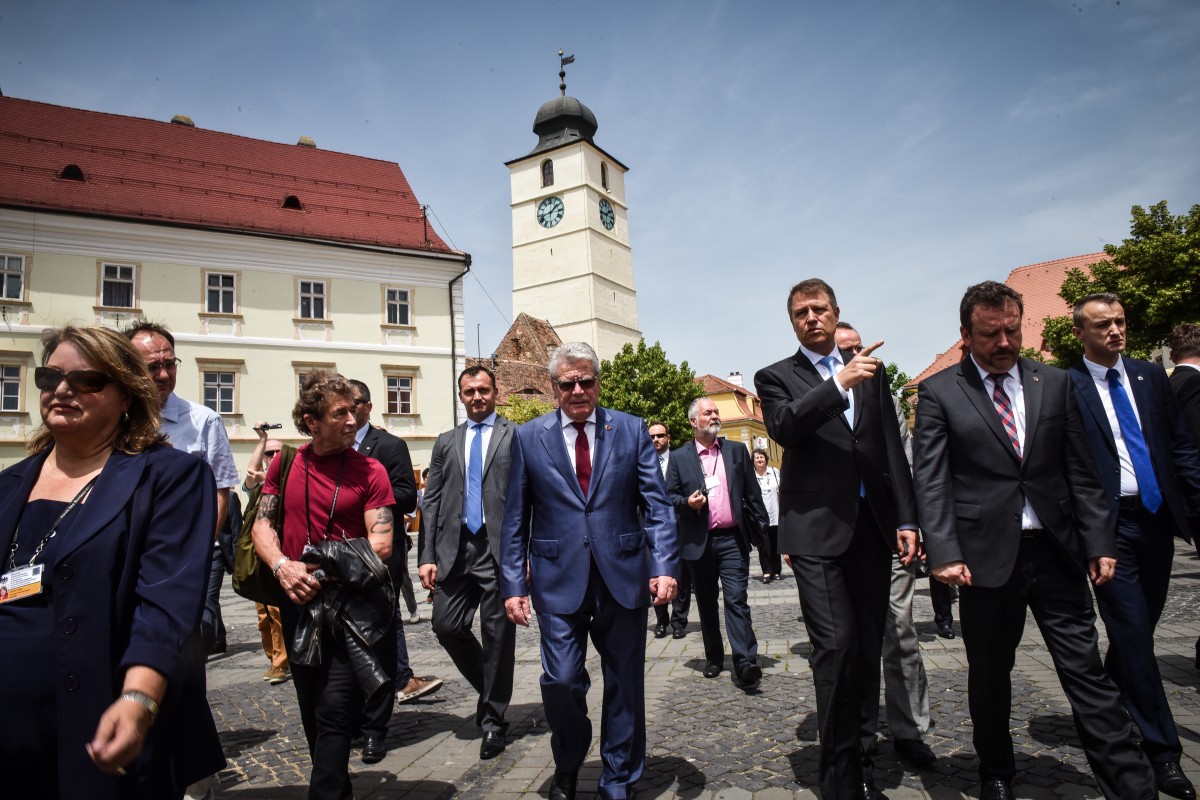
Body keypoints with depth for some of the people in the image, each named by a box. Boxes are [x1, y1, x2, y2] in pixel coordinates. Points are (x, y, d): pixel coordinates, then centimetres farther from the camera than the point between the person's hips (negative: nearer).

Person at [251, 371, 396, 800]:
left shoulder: (370, 470, -7)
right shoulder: (285, 464, 4)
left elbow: (380, 544, -11)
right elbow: (262, 524, 5)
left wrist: (325, 574, -18)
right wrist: (282, 566, -13)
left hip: (350, 603, -4)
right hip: (297, 603, 5)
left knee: (335, 711, -8)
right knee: (312, 712, 18)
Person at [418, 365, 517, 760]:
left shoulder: (517, 436, 2)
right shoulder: (446, 442, 14)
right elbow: (432, 502, 11)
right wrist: (427, 556, 2)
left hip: (501, 549, -4)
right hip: (455, 550, 4)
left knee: (498, 636, 3)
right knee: (446, 626, 3)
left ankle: (493, 719, 22)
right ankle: (490, 689, 30)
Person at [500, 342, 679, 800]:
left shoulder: (631, 430, 2)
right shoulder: (528, 438, 3)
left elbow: (656, 504, 0)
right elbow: (515, 519, 4)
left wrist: (665, 566, -11)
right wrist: (513, 584, -1)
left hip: (623, 575, 1)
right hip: (558, 578, 0)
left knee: (624, 683, 11)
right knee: (561, 680, -2)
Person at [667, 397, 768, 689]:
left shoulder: (737, 451, 8)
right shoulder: (679, 457, 4)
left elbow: (753, 494, 9)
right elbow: (668, 496, 5)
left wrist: (765, 530, 4)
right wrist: (686, 502, -15)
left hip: (733, 539, 0)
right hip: (699, 542, 1)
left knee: (736, 600, -8)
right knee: (706, 604, 11)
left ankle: (745, 664, -8)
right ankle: (714, 657, 26)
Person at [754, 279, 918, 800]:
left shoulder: (870, 371, 14)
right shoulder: (776, 377, 4)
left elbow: (892, 448, 12)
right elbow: (783, 428, -16)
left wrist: (905, 519, 6)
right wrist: (839, 383, -24)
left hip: (872, 525, 4)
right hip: (818, 529, -4)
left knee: (868, 647, 11)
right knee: (836, 645, -10)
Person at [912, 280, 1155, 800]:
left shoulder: (1055, 383, 9)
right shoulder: (938, 392, -3)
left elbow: (1081, 472, 9)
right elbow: (930, 480, -8)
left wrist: (1100, 542, 3)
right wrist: (944, 553, -16)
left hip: (1056, 552, 2)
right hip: (986, 556, -2)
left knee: (1088, 673, 6)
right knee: (989, 676, 13)